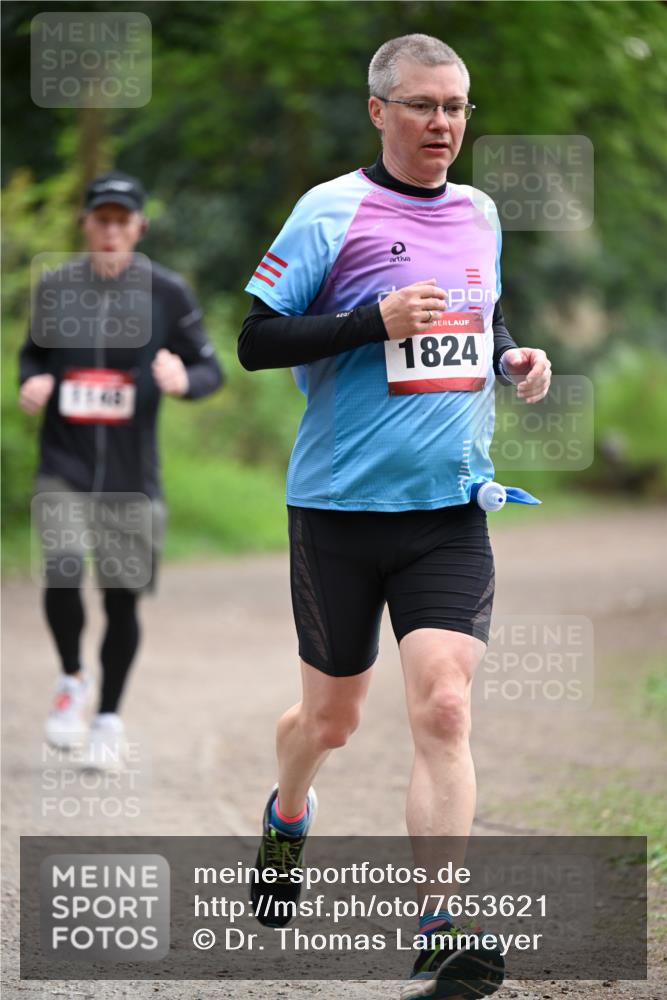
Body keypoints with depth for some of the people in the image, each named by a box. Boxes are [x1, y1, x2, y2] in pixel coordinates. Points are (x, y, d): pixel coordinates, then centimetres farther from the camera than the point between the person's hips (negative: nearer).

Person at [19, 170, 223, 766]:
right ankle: (72, 680, 7)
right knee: (62, 572, -21)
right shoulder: (55, 288, 3)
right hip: (64, 470, 0)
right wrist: (33, 382, -4)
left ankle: (109, 716, 27)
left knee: (122, 600, 5)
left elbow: (211, 369, 3)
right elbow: (33, 353, 18)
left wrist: (184, 381, -20)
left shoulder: (167, 293, -2)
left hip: (132, 478, 0)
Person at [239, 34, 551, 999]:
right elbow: (256, 340, -10)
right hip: (340, 508, -3)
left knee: (443, 710, -13)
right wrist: (374, 321, -21)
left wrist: (512, 358, 5)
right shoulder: (331, 212, -7)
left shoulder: (479, 213, 9)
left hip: (450, 511, 3)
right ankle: (287, 819, 47)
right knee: (331, 717, 12)